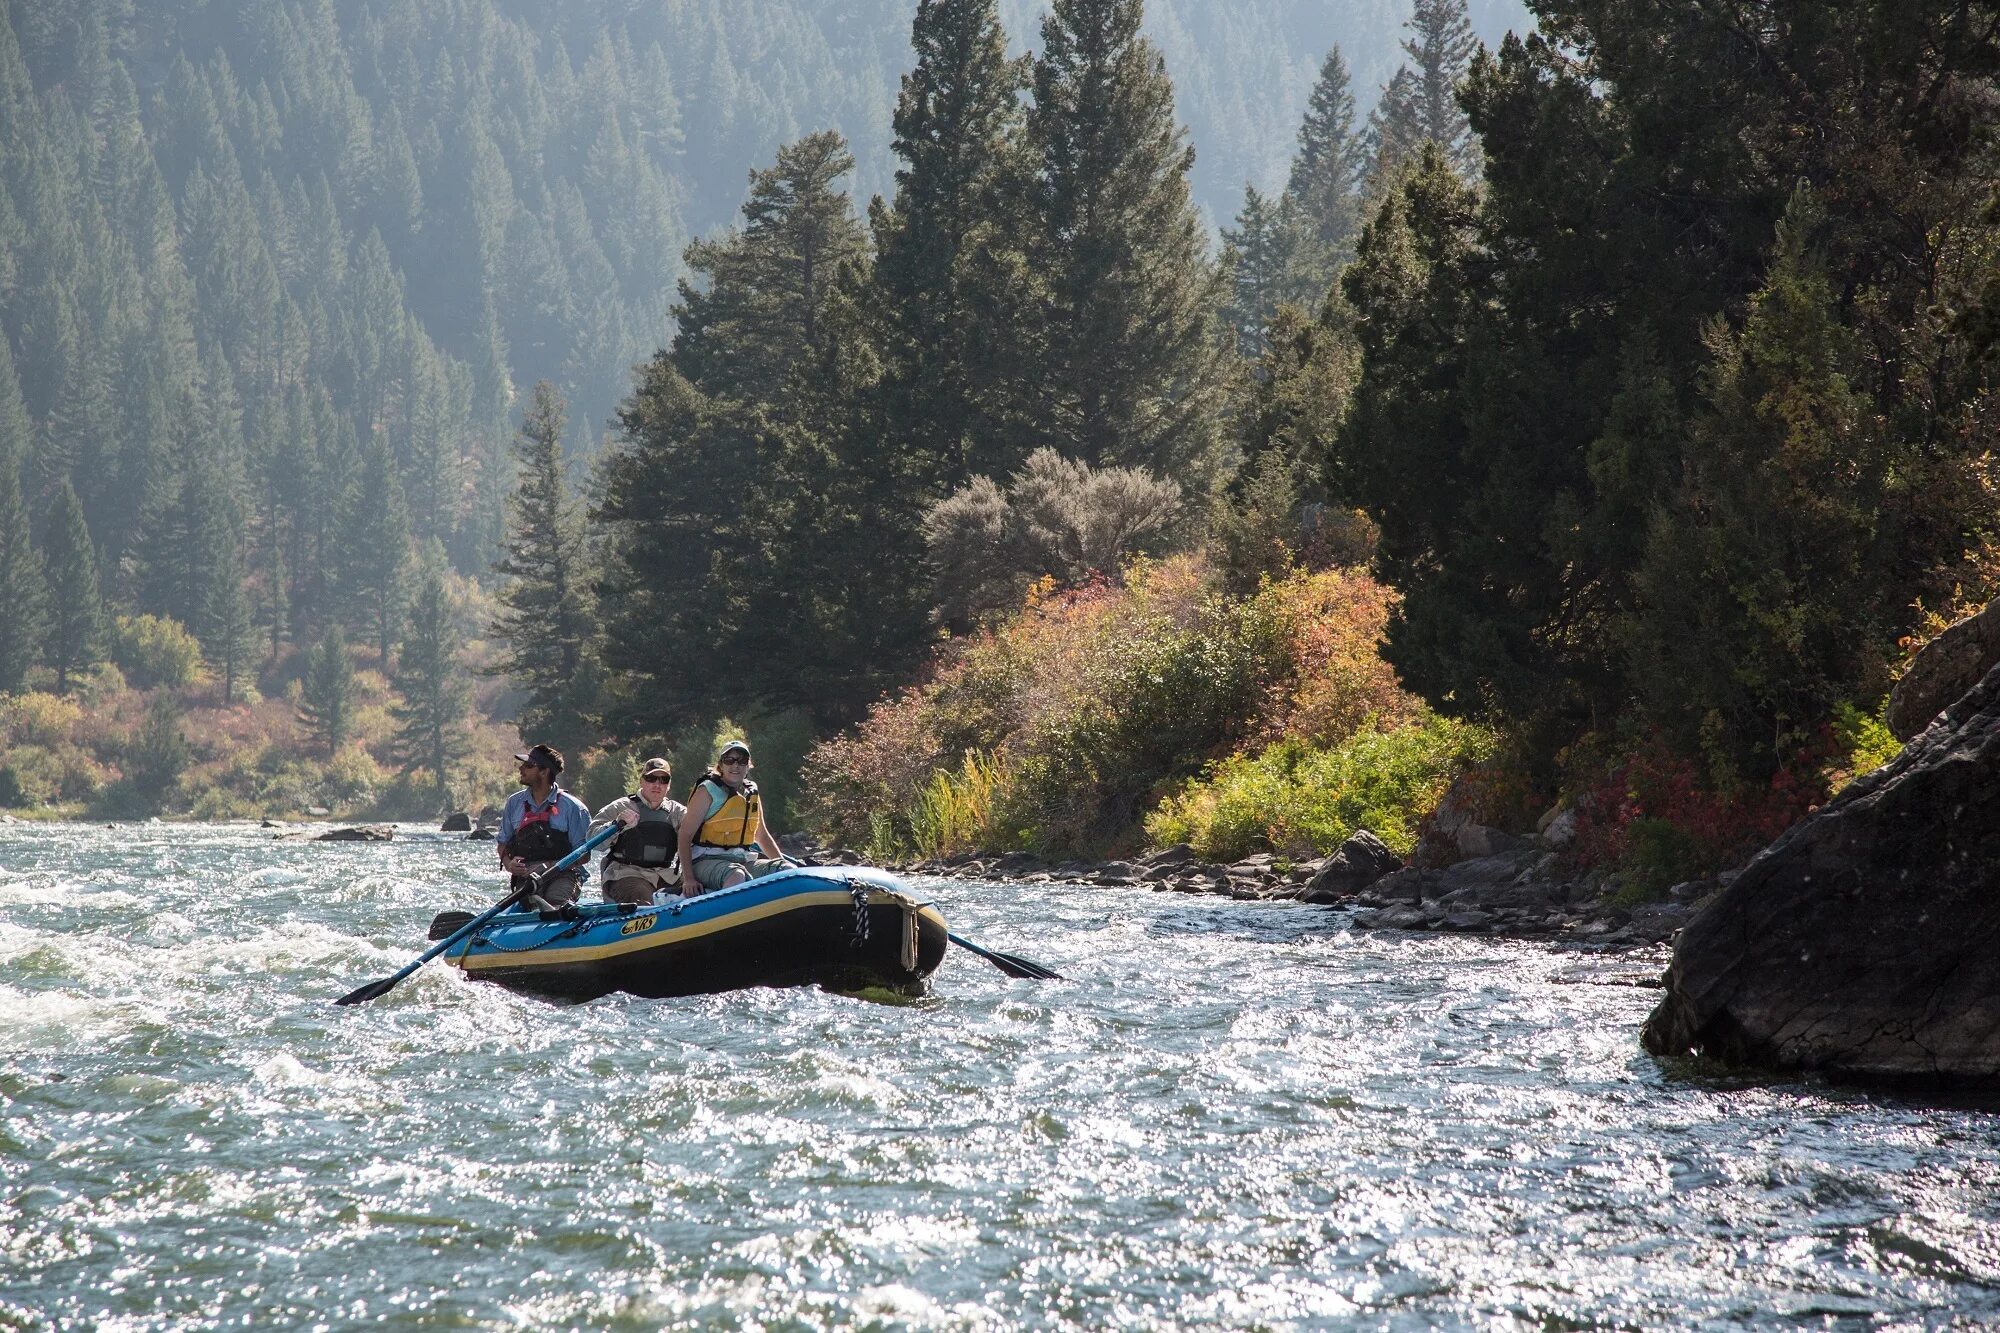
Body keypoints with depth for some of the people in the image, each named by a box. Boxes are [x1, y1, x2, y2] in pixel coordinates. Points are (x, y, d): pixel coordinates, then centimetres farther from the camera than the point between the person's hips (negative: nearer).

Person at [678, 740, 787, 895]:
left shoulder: (751, 794, 16)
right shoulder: (707, 791, -3)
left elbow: (762, 835, 28)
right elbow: (685, 835, -8)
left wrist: (783, 865, 15)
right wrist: (688, 879, -19)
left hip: (744, 862, 7)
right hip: (707, 862, -7)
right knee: (737, 876, -39)